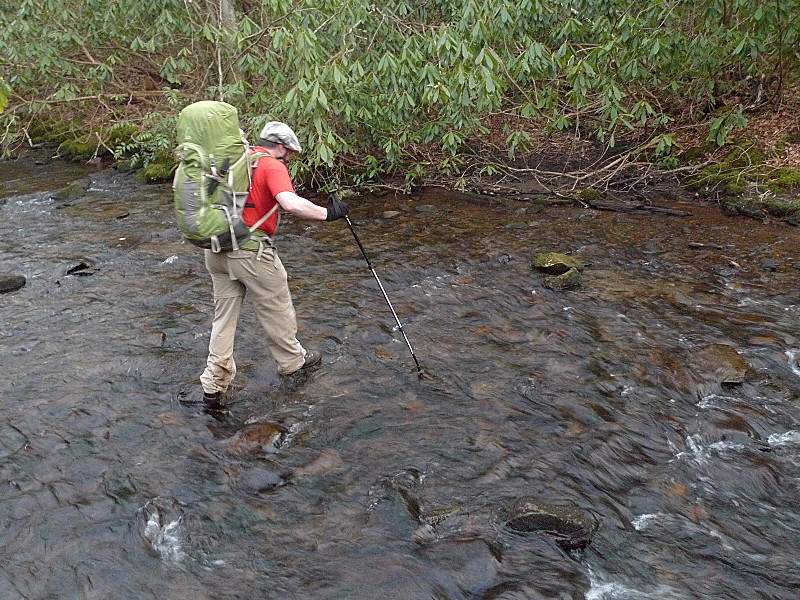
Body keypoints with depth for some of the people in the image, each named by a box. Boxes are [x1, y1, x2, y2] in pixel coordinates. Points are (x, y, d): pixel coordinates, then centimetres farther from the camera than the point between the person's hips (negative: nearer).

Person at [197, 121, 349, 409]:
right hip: (251, 250, -7)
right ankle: (292, 361, 33)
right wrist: (328, 213, -15)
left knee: (224, 315, 13)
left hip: (216, 248, 7)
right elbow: (292, 204, -26)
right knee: (277, 309, 14)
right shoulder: (272, 166, -9)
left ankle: (214, 384, 14)